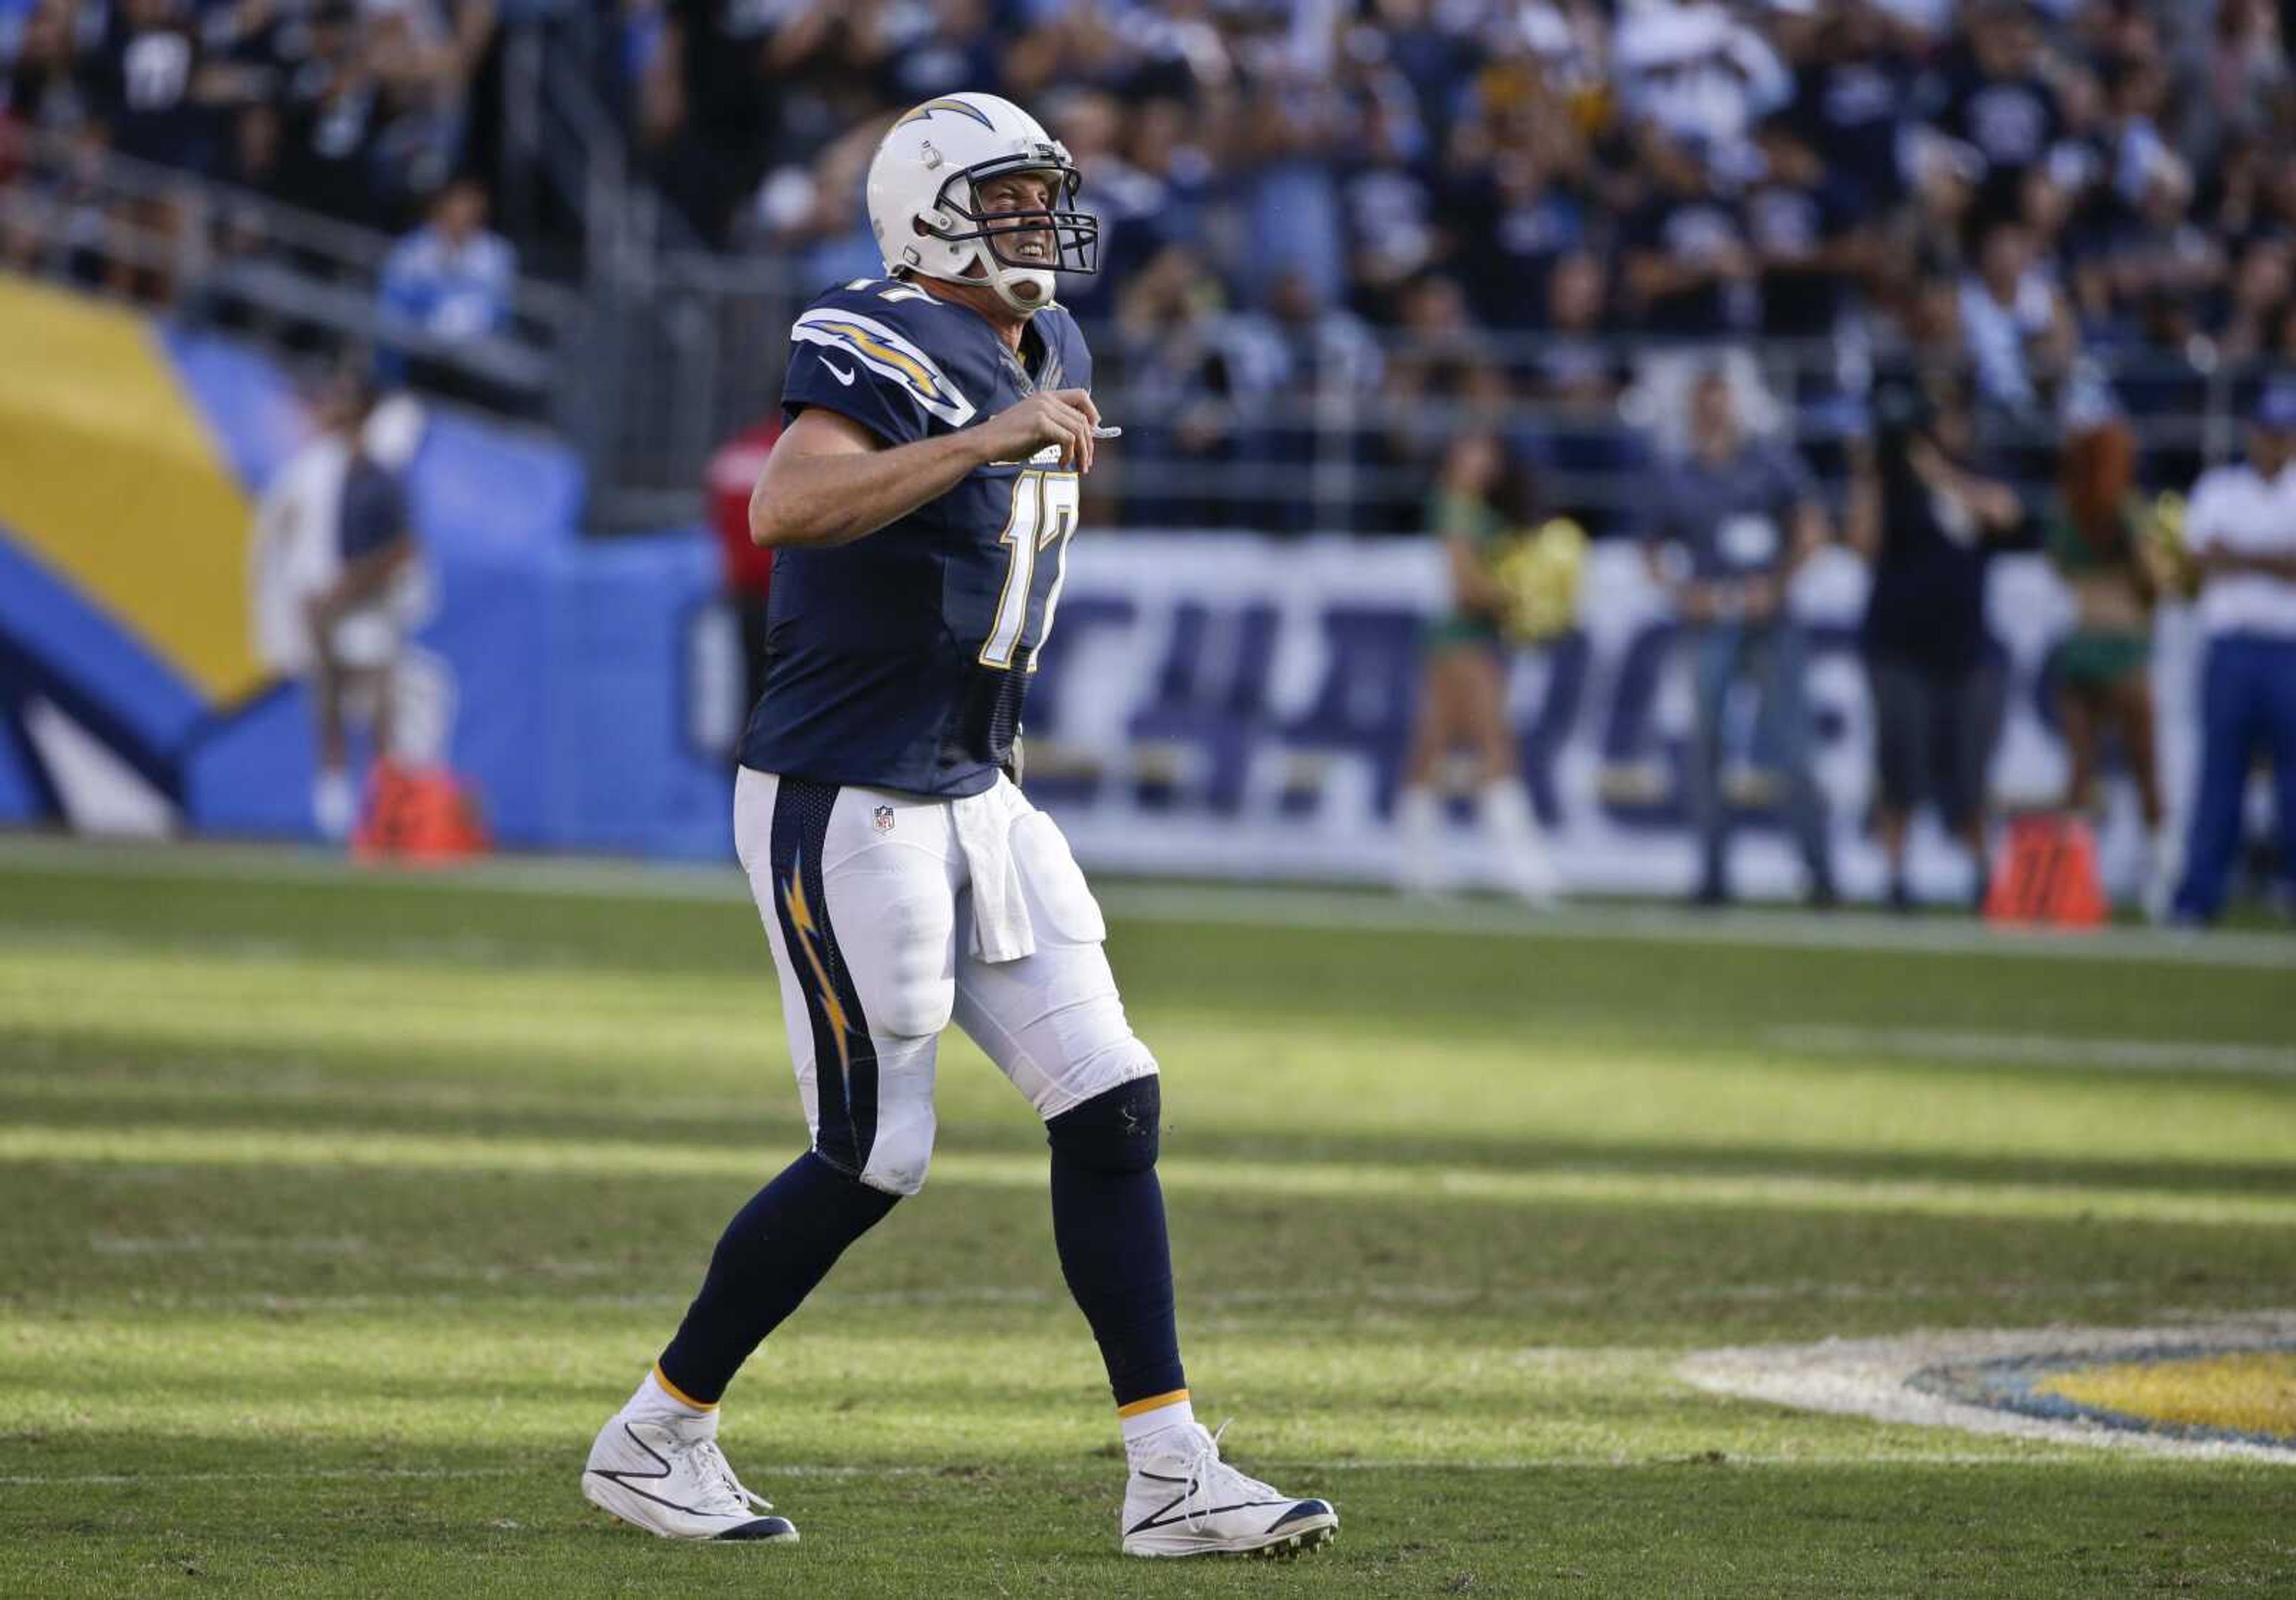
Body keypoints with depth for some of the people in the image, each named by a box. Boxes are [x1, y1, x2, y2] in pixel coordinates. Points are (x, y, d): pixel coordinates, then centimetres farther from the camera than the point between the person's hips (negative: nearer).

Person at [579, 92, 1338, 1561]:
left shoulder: (1048, 357, 12)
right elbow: (784, 508, -36)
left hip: (977, 796, 9)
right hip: (845, 809, -9)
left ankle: (1173, 1474, 3)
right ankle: (653, 1440, 12)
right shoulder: (888, 351, -16)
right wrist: (989, 440, -37)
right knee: (874, 1157, -4)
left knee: (1111, 1108, 1)